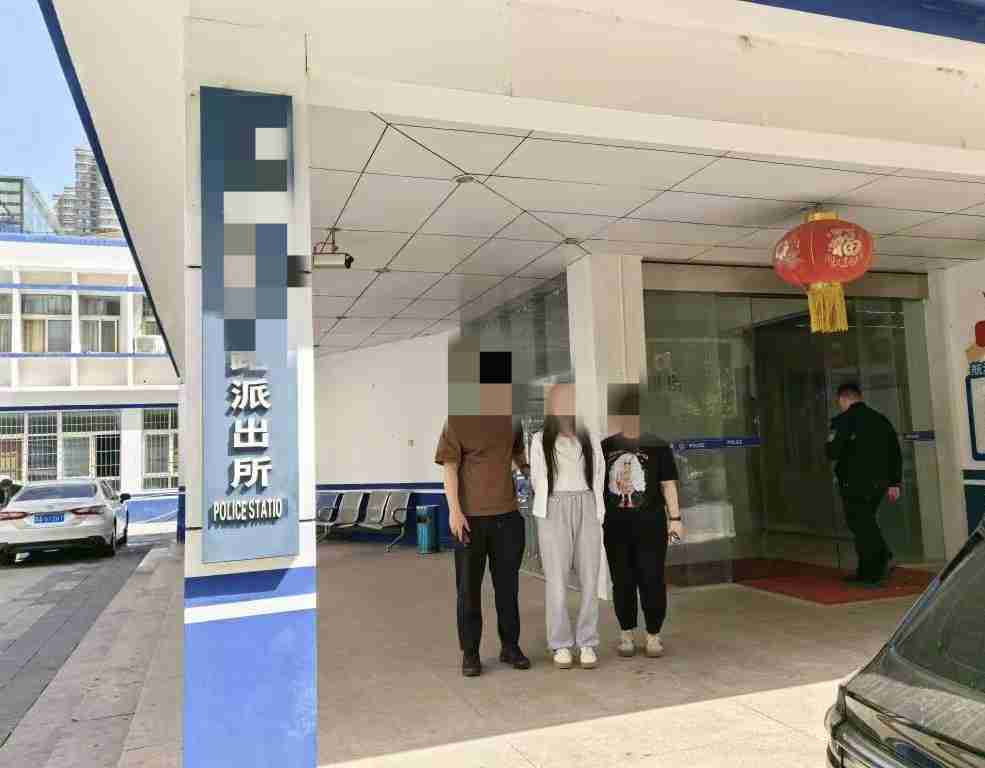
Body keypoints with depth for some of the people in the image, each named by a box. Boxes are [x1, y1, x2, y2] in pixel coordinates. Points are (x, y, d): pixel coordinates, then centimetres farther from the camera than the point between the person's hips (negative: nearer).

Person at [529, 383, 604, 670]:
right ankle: (561, 645, 7)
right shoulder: (540, 440, 4)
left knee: (590, 579, 1)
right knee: (557, 580, -3)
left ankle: (587, 643, 10)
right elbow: (536, 480, 10)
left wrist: (598, 513, 4)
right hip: (554, 511, -2)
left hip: (588, 510, 2)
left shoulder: (590, 439, 10)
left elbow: (598, 478, 10)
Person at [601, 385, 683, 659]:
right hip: (615, 527, 2)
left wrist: (675, 519, -2)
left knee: (652, 580, 1)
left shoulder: (657, 446, 2)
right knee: (622, 582, 8)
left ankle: (653, 635, 15)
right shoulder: (605, 447, 6)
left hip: (650, 525, -2)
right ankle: (627, 634, 21)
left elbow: (668, 485, 3)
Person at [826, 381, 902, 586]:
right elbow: (895, 453, 11)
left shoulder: (843, 421, -10)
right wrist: (895, 483, 15)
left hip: (855, 483, -7)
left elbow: (832, 452, -15)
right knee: (867, 524, 16)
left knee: (861, 526, -1)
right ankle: (866, 572, 20)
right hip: (880, 482, 7)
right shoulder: (880, 419, 10)